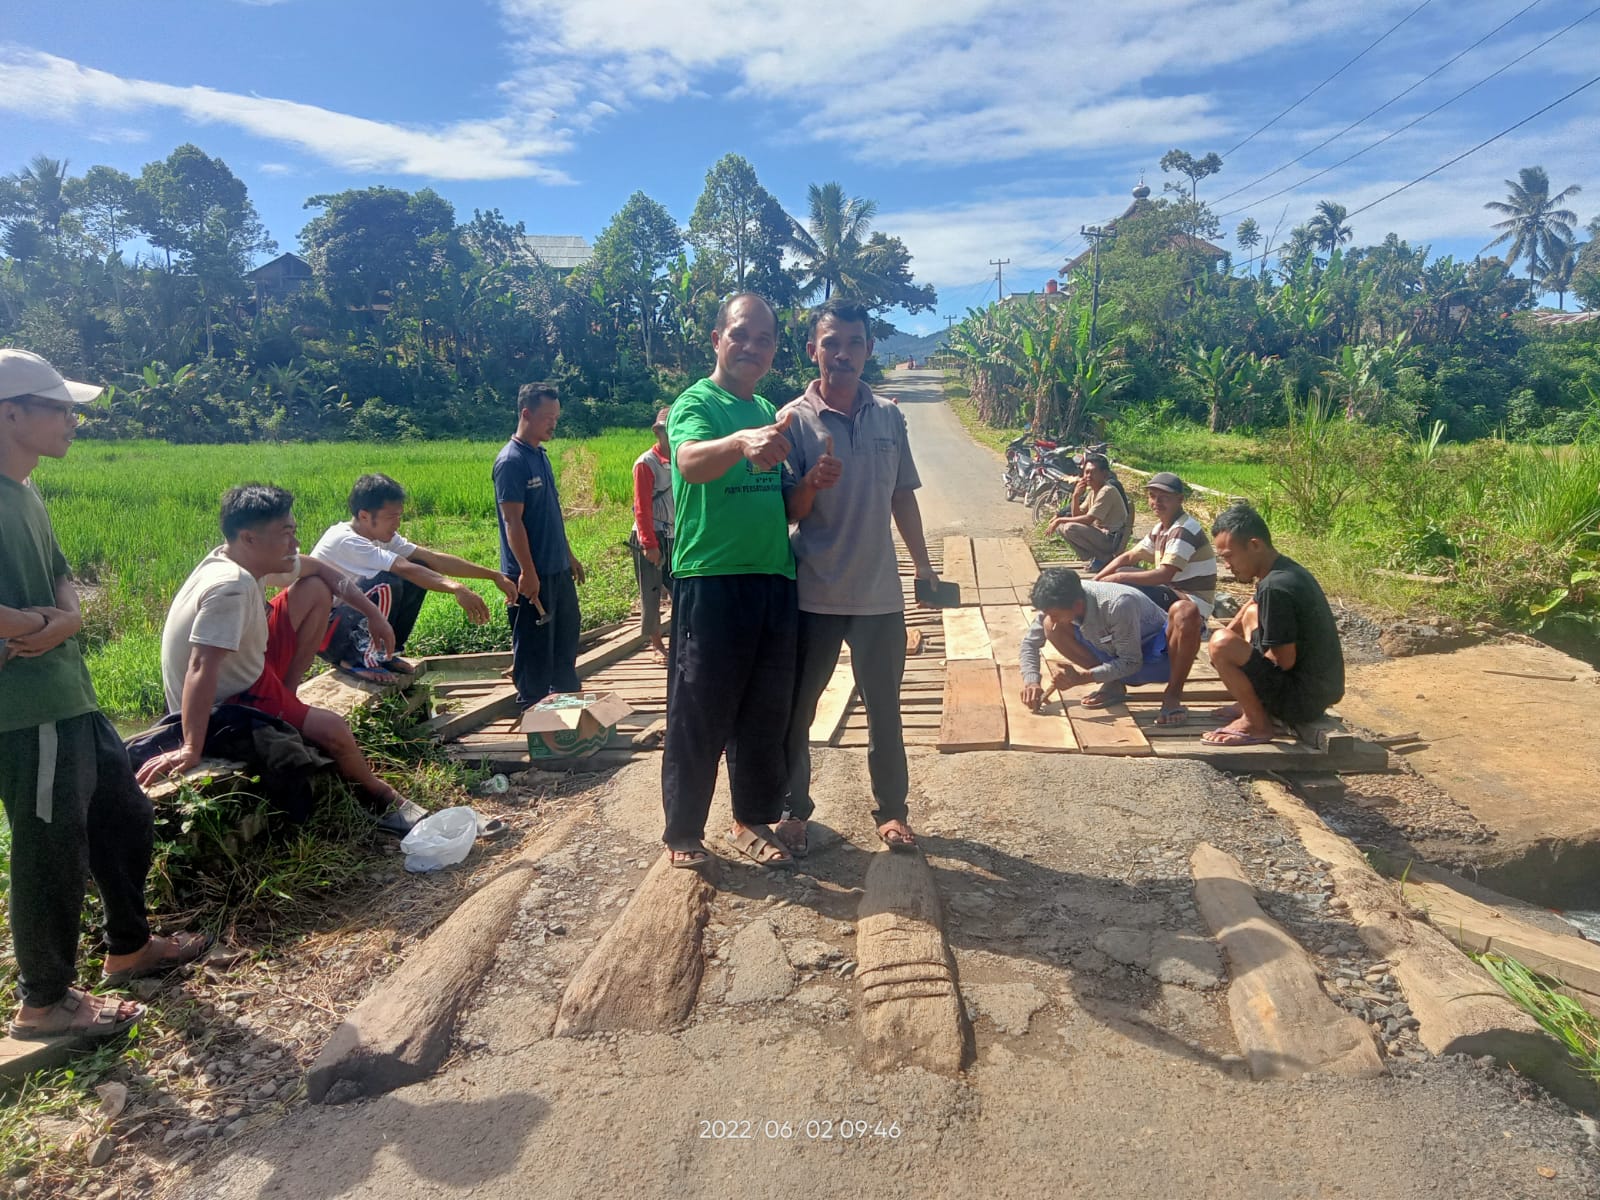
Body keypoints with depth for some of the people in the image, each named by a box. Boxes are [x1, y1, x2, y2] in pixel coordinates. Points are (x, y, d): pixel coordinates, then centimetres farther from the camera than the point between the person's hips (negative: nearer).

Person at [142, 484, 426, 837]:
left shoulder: (252, 557, -6)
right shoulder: (230, 586, -34)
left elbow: (315, 567, 11)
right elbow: (201, 667, -42)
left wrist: (373, 613, 6)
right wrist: (191, 750, -46)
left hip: (255, 670, 9)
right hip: (224, 706, -9)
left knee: (316, 590, 7)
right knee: (332, 729, -26)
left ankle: (284, 698, 11)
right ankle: (384, 800, 3)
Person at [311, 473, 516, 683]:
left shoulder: (383, 537, -1)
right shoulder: (346, 541, -26)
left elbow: (434, 558, -7)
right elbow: (404, 568, -39)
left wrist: (494, 575, -13)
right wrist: (456, 588, -51)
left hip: (347, 620, 8)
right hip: (320, 632, -8)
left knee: (421, 572, -5)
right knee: (387, 584, -32)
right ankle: (358, 659, -13)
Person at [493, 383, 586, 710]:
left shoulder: (541, 456, 12)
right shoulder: (511, 462, -15)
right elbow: (512, 521, -20)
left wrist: (569, 555, 21)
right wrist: (527, 573, -23)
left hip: (557, 570, 9)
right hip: (532, 575, -9)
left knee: (566, 636, 19)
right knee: (534, 646, 2)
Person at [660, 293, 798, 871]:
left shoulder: (771, 411, 15)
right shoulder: (695, 403, -6)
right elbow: (690, 461, -32)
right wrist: (741, 442, -50)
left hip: (774, 581, 7)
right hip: (710, 581, -6)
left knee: (766, 715, 14)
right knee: (699, 717, 2)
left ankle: (753, 822, 30)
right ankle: (682, 834, 19)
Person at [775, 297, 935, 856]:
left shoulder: (890, 417, 5)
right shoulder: (794, 419, -6)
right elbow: (788, 512, -7)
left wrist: (922, 562, 14)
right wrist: (812, 482, -27)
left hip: (879, 591, 3)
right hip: (813, 593, -2)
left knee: (885, 707, 12)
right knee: (796, 708, 9)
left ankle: (891, 810, 28)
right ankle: (795, 808, 27)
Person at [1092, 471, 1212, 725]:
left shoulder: (1185, 530, -18)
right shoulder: (1160, 529, 12)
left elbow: (1164, 575, -27)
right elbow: (1128, 557, 13)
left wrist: (1119, 577, -23)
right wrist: (1094, 582, -1)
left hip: (1192, 600, -10)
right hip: (1170, 594, 10)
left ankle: (1173, 694, -26)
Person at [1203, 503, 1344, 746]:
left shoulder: (1275, 587, -24)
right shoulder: (1286, 569, 6)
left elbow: (1285, 661, -23)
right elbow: (1255, 603, 28)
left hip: (1303, 701, -10)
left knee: (1221, 643, -24)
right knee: (1252, 613, 24)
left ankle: (1258, 724, -7)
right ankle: (1254, 704, 17)